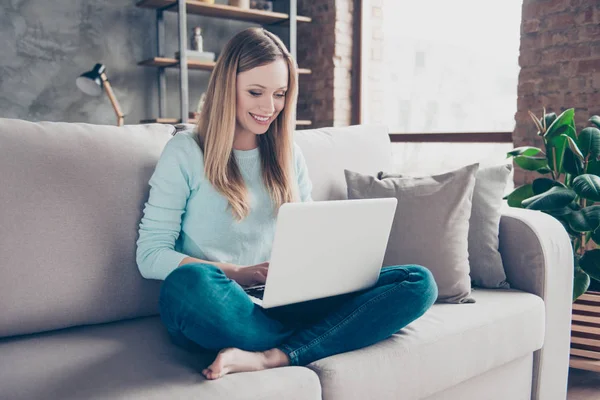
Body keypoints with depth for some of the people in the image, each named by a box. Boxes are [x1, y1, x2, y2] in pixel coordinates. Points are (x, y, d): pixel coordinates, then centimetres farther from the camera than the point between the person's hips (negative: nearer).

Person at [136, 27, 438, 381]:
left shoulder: (289, 156, 15)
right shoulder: (185, 153, 1)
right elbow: (150, 255, -4)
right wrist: (238, 273, -17)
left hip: (284, 303, 4)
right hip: (219, 311, -3)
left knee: (420, 283, -14)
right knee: (189, 283, -40)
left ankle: (272, 357, -28)